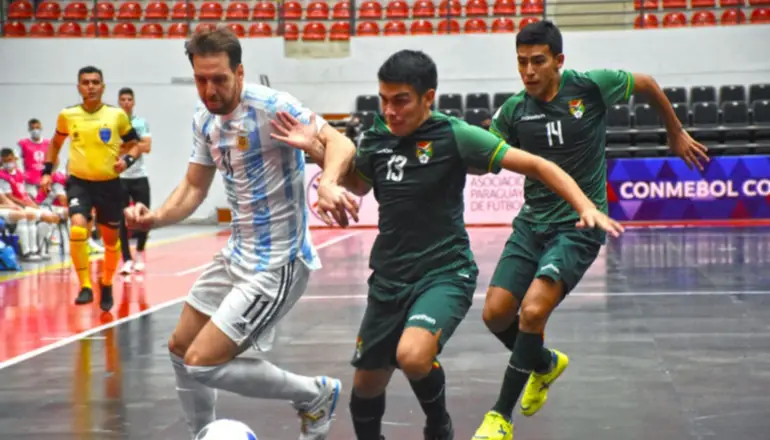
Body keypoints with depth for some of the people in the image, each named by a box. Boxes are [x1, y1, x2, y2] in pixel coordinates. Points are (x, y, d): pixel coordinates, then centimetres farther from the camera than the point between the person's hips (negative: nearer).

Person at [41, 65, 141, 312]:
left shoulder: (117, 115, -6)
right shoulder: (67, 115, -2)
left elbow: (134, 144, 5)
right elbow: (56, 143, 16)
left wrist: (127, 159, -16)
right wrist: (47, 171, 8)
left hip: (109, 184, 1)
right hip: (79, 182, 0)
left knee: (111, 238, 12)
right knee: (77, 229, -24)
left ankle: (106, 286, 36)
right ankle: (85, 286, -14)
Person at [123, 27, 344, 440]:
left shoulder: (271, 106, -20)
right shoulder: (204, 120, 4)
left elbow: (338, 143, -26)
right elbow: (194, 187, 12)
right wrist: (156, 217, -7)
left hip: (276, 263, -9)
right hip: (237, 254, 9)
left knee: (202, 364, -11)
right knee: (181, 348, 17)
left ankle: (316, 395, 6)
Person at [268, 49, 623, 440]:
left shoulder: (454, 136, -13)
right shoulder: (374, 140, 1)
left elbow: (535, 165, -11)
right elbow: (354, 183, 21)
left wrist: (585, 207, -23)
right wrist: (316, 149, 2)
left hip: (445, 273, -5)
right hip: (389, 278, 5)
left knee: (412, 356, -30)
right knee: (366, 383, 12)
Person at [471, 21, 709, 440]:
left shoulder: (591, 86, -11)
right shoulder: (513, 110, -2)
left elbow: (647, 84, 8)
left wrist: (676, 133, 18)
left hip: (579, 225, -4)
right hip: (532, 222, 5)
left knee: (533, 311, -22)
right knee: (495, 314, -2)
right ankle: (545, 363, 33)